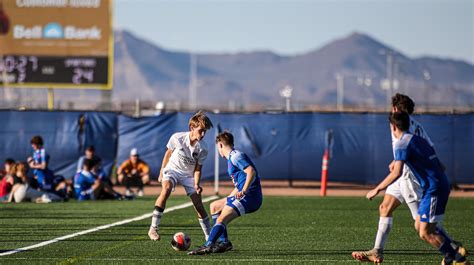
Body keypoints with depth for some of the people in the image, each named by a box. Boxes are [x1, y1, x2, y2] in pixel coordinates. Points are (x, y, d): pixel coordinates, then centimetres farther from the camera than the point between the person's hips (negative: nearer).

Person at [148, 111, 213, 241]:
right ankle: (153, 228, -34)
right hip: (173, 169, -2)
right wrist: (161, 172, 5)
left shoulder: (203, 148, -15)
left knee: (199, 205, -4)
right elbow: (168, 153, -2)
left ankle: (209, 236, 13)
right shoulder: (177, 138, -20)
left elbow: (198, 168, -6)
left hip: (189, 174, 2)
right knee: (166, 189, -33)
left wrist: (196, 184, -22)